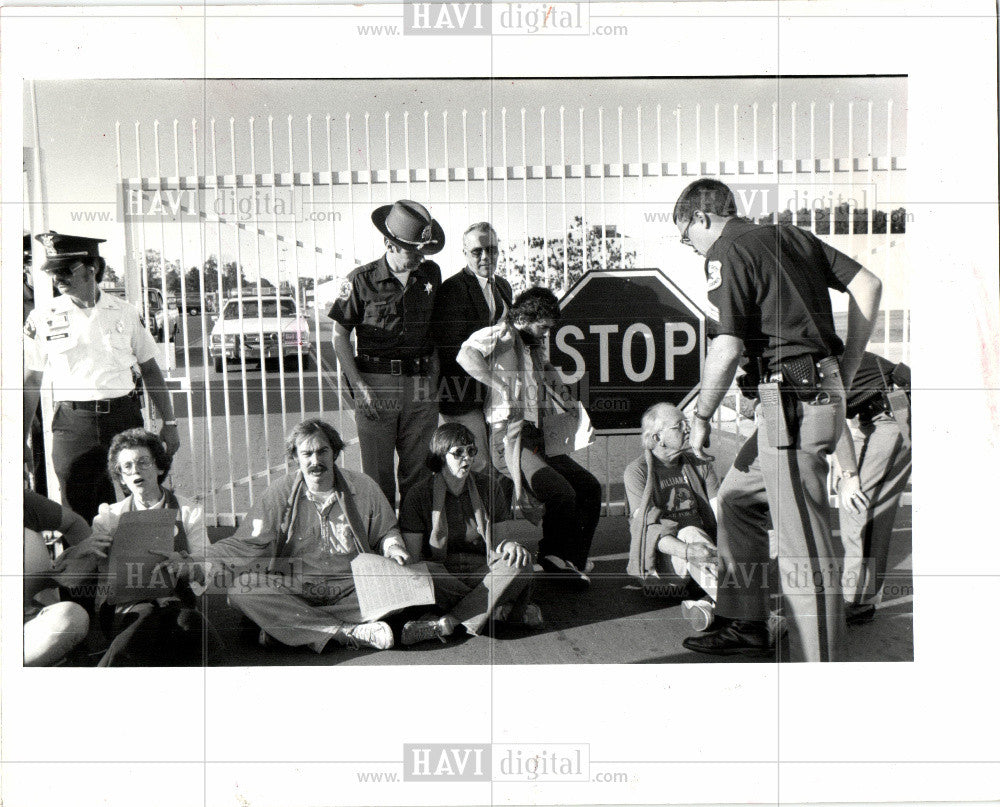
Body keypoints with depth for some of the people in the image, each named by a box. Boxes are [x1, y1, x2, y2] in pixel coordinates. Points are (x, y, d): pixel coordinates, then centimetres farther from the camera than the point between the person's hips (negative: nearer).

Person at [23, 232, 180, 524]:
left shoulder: (125, 313, 5)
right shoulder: (41, 319, 2)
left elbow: (150, 369, 11)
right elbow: (30, 383, 5)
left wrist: (169, 422, 8)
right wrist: (22, 442, 1)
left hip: (125, 418, 1)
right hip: (72, 424, -1)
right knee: (79, 516, 0)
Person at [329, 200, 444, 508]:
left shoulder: (431, 274, 8)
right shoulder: (362, 280, -3)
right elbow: (339, 336, -1)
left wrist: (435, 375, 9)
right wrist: (359, 386, -9)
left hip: (422, 386, 3)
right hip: (376, 383, -3)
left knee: (419, 471, 9)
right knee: (377, 474, 2)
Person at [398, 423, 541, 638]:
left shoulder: (481, 489, 11)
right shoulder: (418, 495, -2)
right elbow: (412, 558, -4)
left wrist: (508, 544, -6)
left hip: (480, 572, 4)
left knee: (521, 561, -25)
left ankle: (452, 622, -35)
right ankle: (502, 610, -29)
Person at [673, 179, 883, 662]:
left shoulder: (726, 252, -6)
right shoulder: (790, 235, 18)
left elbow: (727, 347, -17)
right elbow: (868, 284, 14)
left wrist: (701, 417, -4)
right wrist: (845, 374, 15)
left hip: (791, 395, -10)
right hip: (822, 387, 10)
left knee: (802, 541, -5)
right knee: (737, 498, 22)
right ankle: (745, 623, 30)